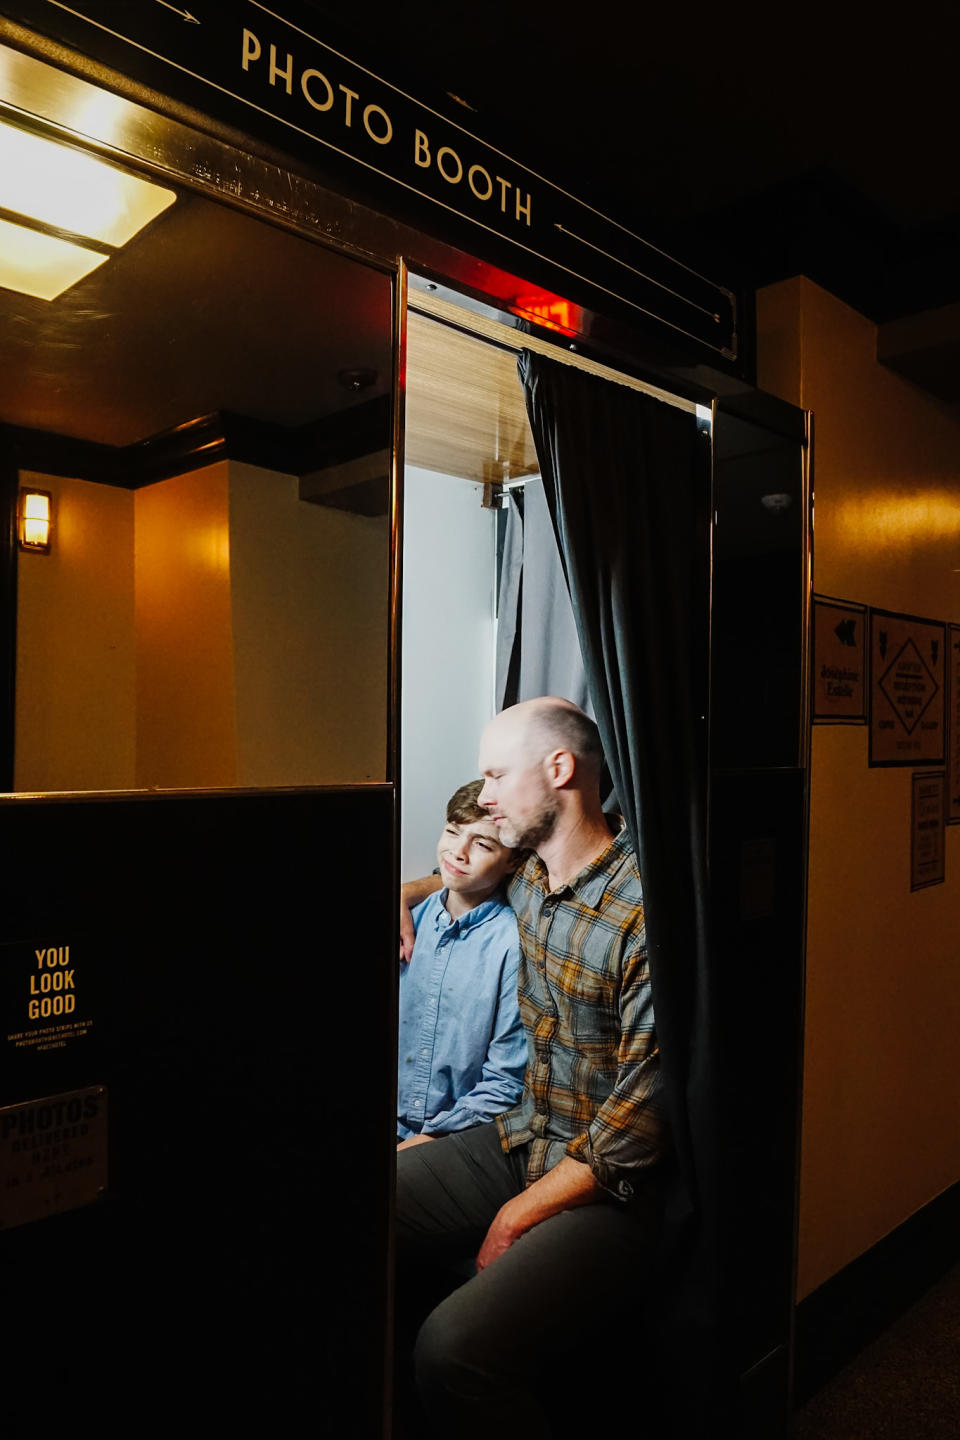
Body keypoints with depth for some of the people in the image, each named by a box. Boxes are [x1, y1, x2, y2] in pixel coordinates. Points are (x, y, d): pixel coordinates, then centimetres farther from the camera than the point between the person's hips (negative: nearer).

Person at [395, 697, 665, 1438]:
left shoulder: (643, 909, -22)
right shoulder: (528, 882, 4)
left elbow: (645, 1107, -21)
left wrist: (524, 1212, -14)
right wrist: (408, 892, 14)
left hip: (611, 1183, -7)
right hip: (523, 1140, 8)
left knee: (456, 1347, -27)